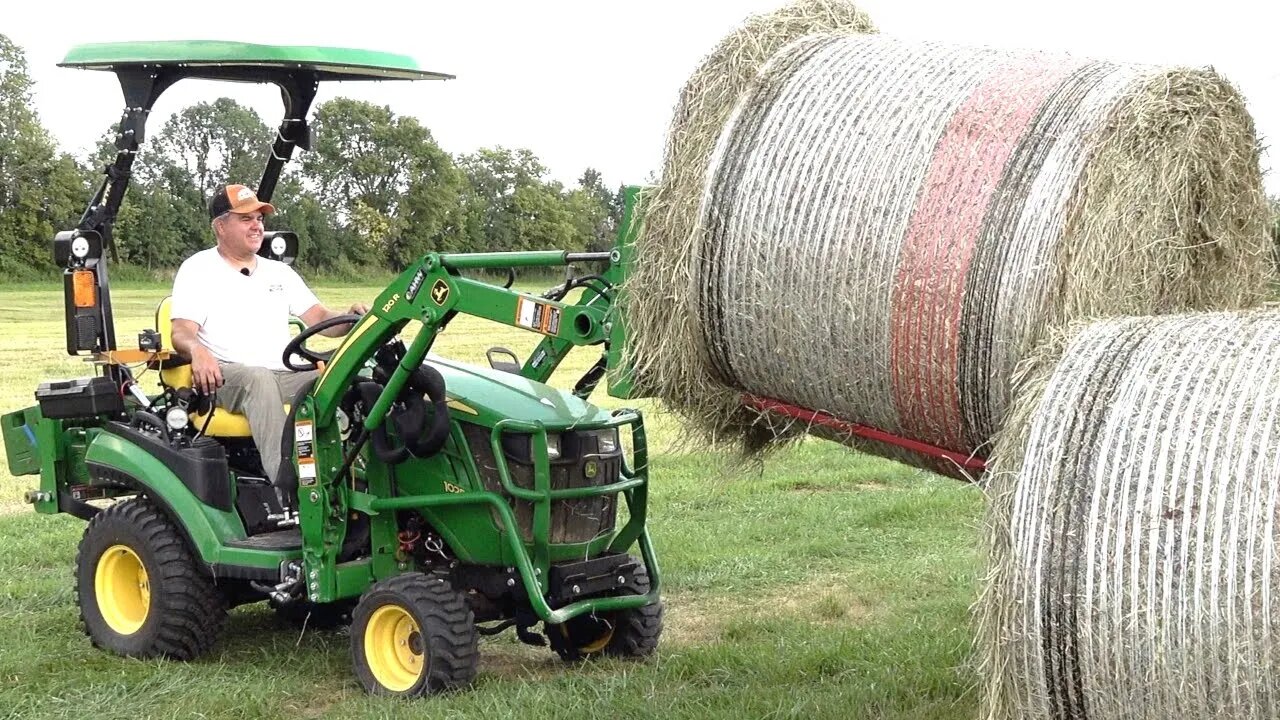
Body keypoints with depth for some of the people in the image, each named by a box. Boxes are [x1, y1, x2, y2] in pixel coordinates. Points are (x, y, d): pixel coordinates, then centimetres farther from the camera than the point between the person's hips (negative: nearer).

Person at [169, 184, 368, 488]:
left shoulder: (279, 272, 24)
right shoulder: (198, 269, 9)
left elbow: (320, 319, 15)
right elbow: (181, 332, -3)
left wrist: (352, 319, -10)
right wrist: (197, 350, -29)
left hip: (286, 376, 4)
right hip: (226, 377, -4)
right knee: (258, 378, -40)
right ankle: (287, 483, -52)